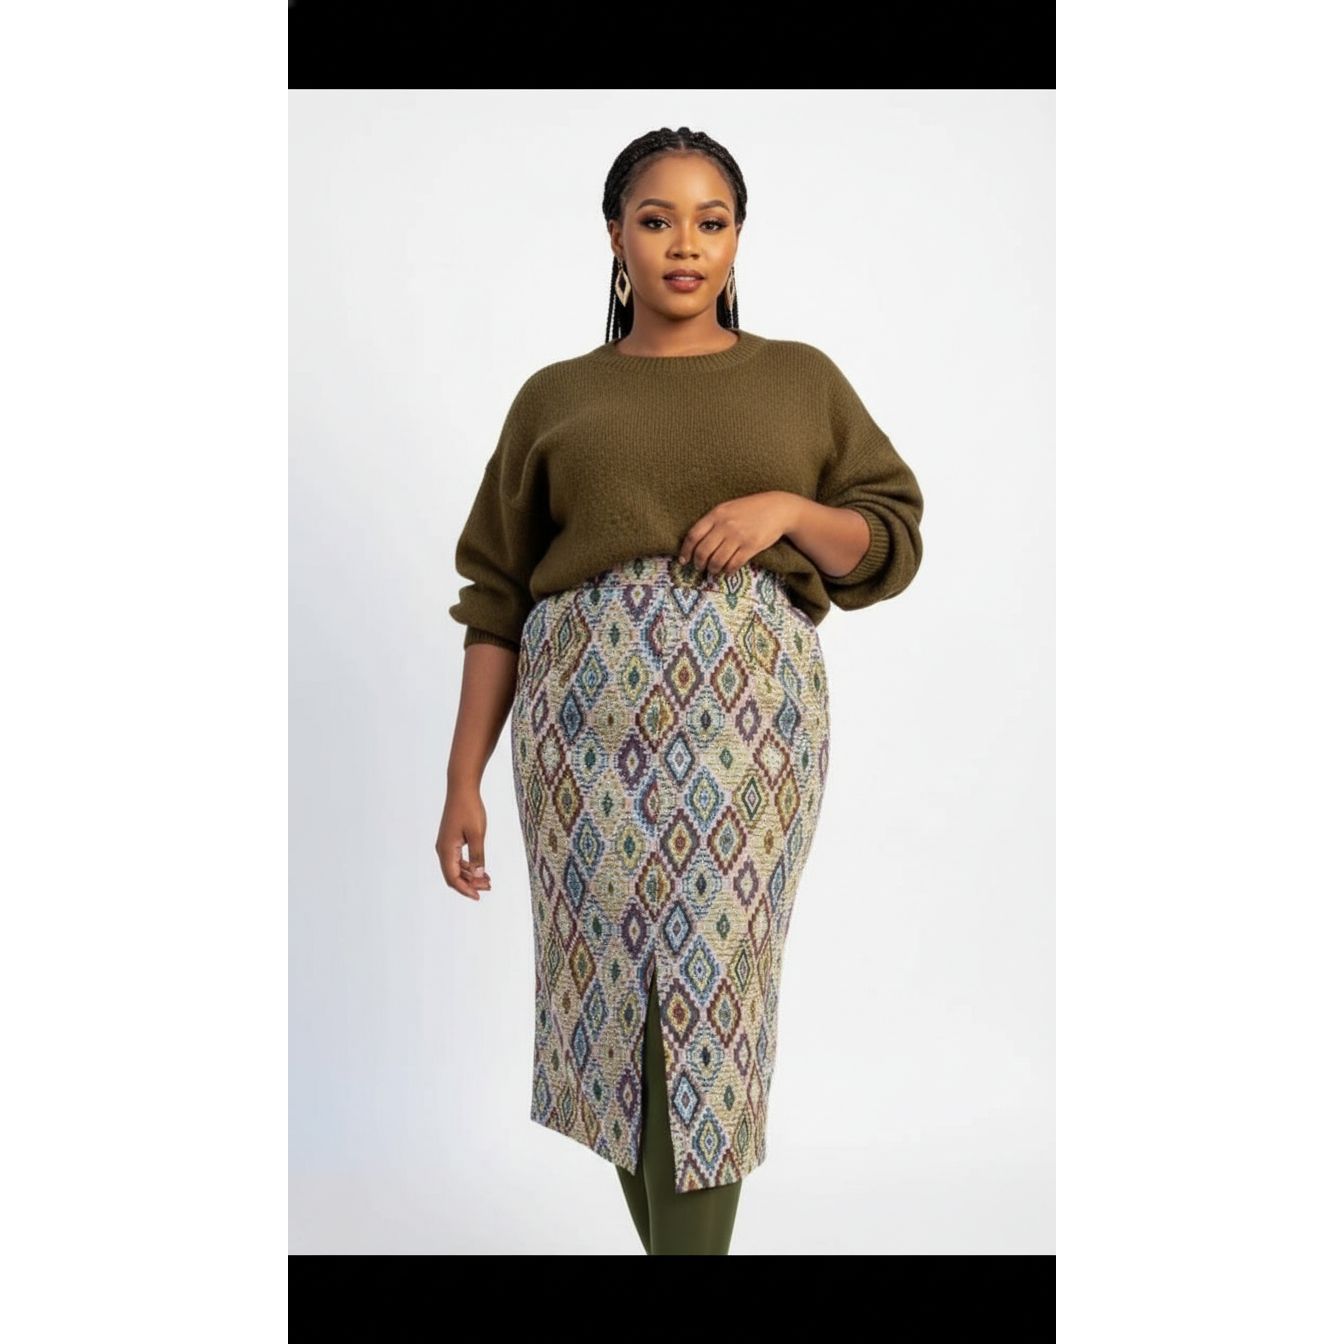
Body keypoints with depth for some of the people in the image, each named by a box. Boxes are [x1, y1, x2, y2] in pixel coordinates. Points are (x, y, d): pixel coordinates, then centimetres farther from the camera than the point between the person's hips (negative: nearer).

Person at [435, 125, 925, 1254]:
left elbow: (896, 540, 11)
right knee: (616, 984, 2)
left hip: (752, 711, 0)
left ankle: (693, 1233, 4)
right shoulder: (555, 396, 12)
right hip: (589, 713, 1)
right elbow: (497, 596, 8)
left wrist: (788, 508, -8)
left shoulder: (804, 378, 13)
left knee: (714, 991, -4)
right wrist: (464, 778, 2)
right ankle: (669, 1237, 20)